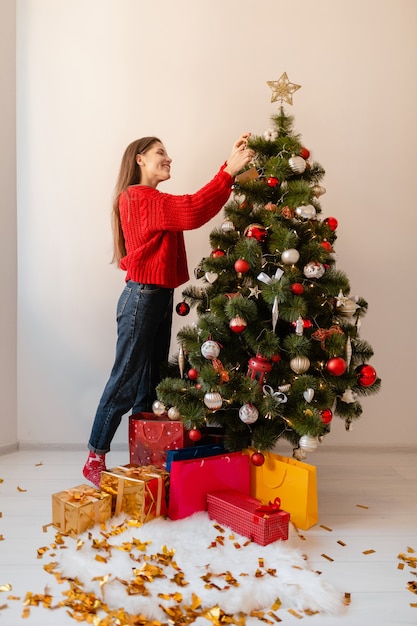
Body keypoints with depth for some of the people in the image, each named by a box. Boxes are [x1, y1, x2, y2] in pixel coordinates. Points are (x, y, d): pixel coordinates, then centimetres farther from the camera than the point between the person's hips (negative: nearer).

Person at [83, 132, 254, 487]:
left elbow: (199, 206, 7)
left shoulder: (155, 201, 17)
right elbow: (193, 213, -23)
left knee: (150, 382, 11)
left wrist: (232, 165, 0)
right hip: (142, 297, -9)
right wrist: (229, 171, -21)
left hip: (161, 297, 9)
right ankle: (95, 460, 11)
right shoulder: (136, 198, -12)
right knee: (125, 382, -3)